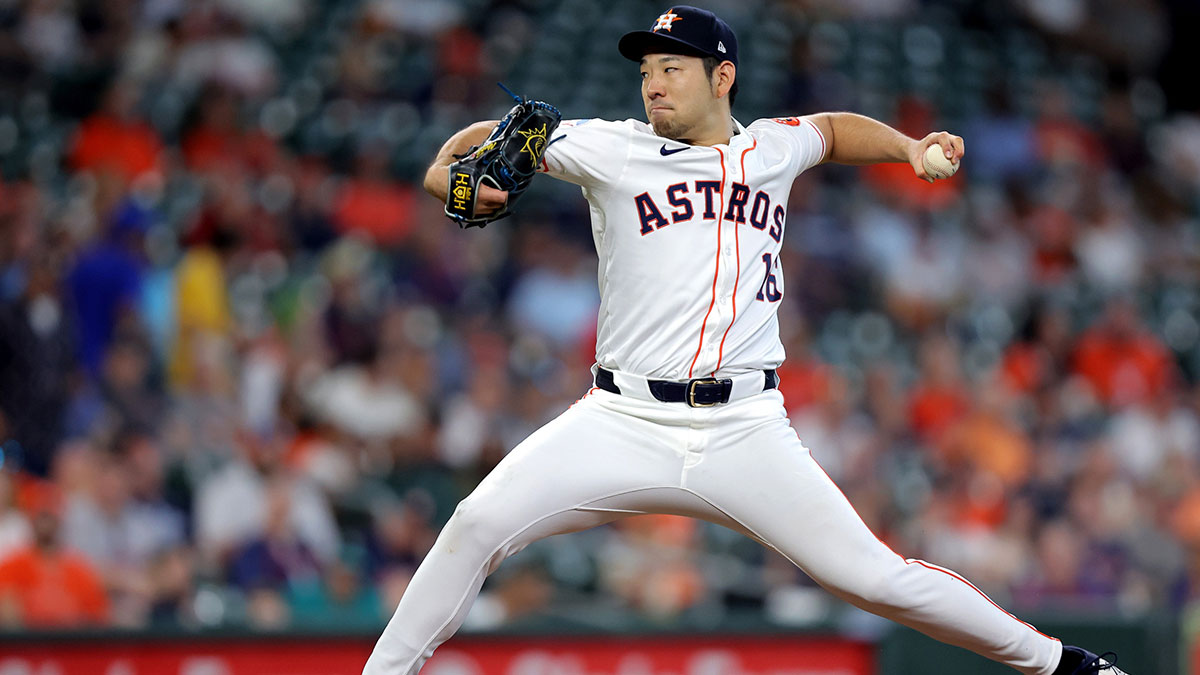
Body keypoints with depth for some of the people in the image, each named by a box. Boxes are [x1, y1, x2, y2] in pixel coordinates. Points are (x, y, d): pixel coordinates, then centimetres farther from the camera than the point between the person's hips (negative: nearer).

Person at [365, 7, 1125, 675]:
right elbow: (494, 139, 6)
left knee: (871, 574, -6)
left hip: (746, 430, 1)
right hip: (626, 422, 0)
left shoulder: (771, 149, 12)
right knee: (480, 523, -19)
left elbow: (833, 128, 34)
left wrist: (911, 146, 18)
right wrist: (444, 169, -15)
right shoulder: (612, 150, 3)